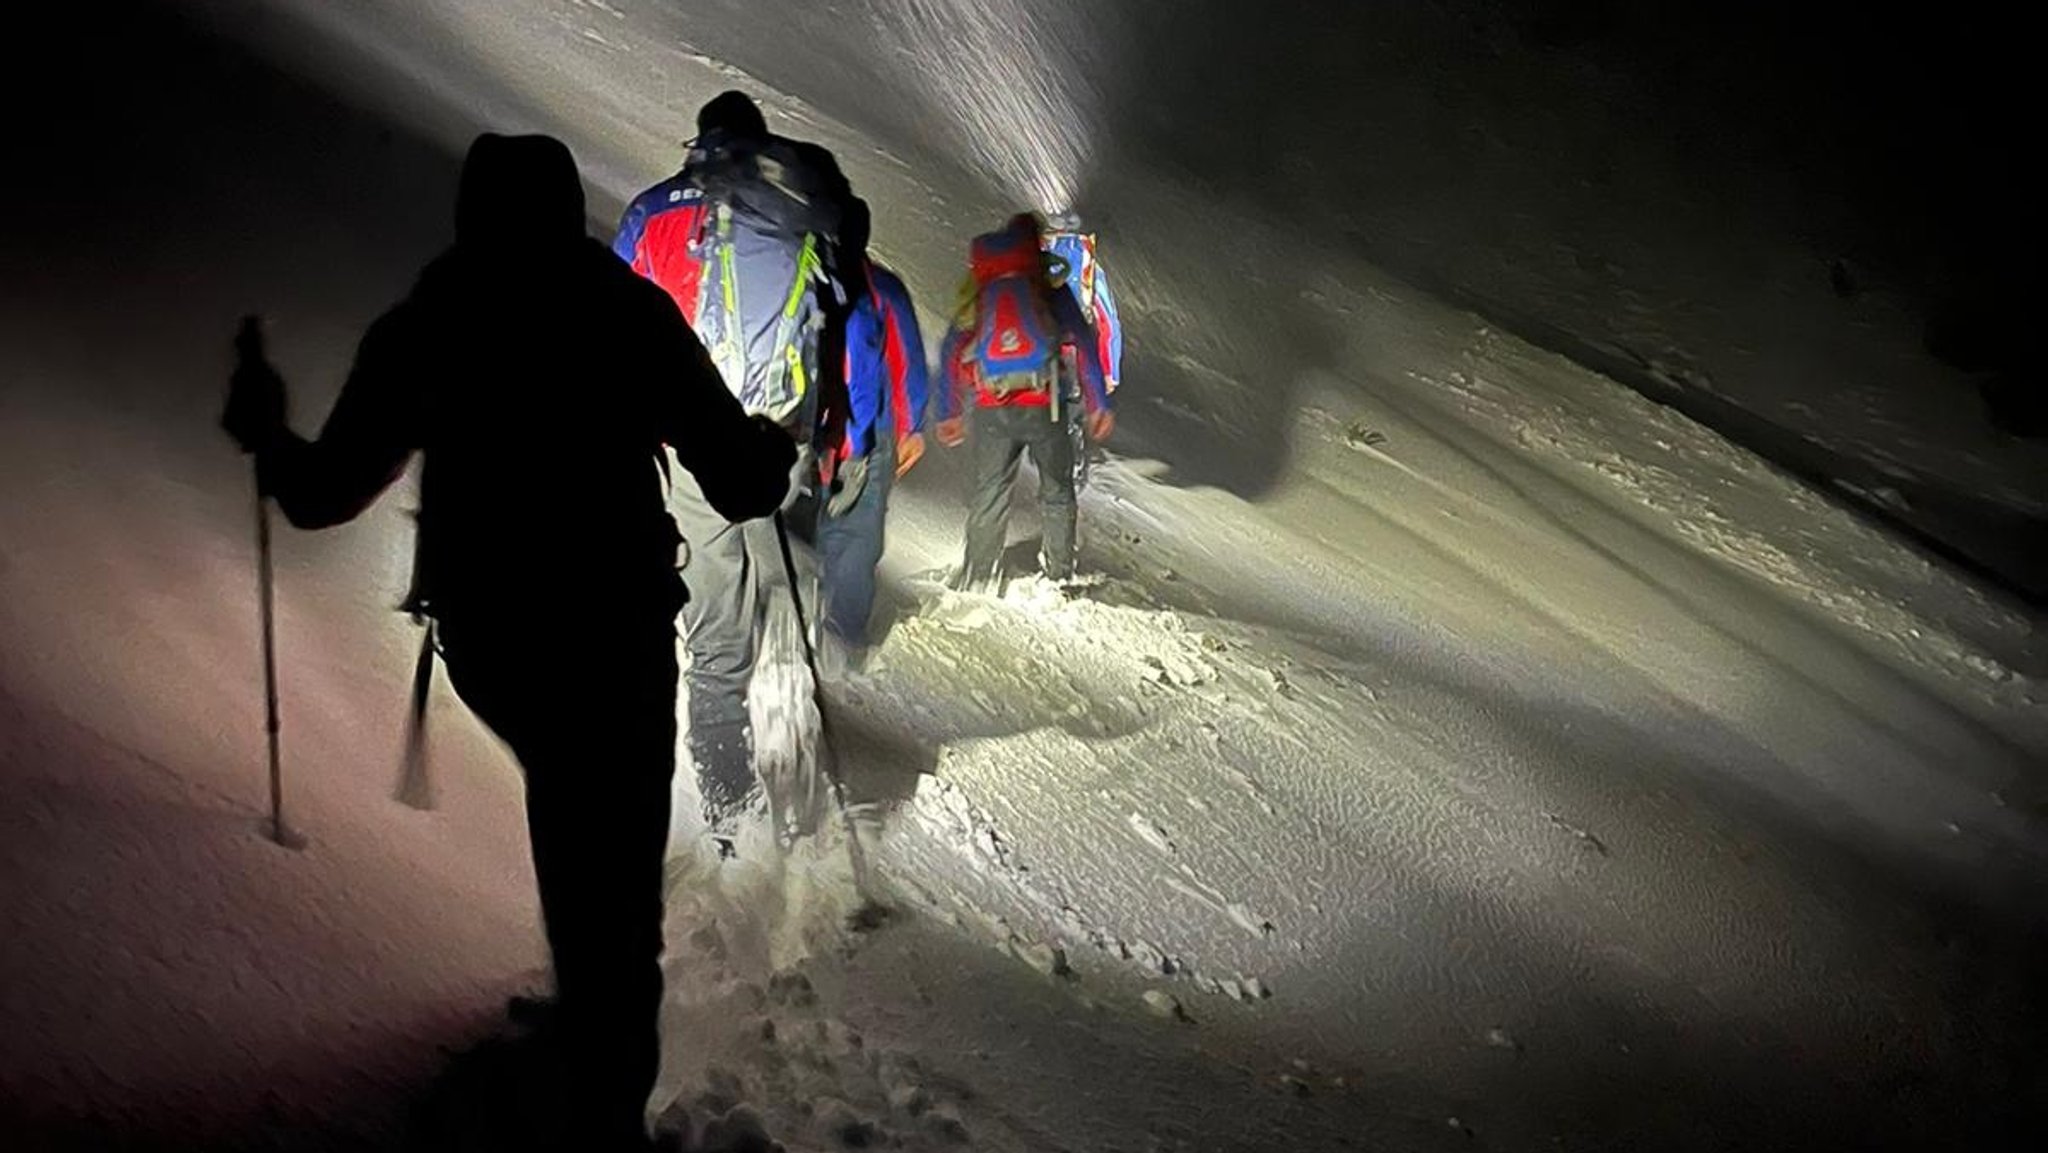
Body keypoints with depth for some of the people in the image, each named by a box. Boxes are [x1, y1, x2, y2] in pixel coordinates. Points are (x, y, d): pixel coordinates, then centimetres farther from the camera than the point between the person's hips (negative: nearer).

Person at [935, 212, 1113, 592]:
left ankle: (978, 580, 7)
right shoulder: (1051, 289, 3)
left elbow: (952, 352, 10)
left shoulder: (978, 293, 10)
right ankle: (1060, 573, 19)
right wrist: (1099, 404, -1)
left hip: (991, 411, 2)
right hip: (1046, 407, -1)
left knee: (989, 496, 9)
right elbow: (1083, 344, -3)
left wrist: (949, 413, 14)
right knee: (1057, 493, 14)